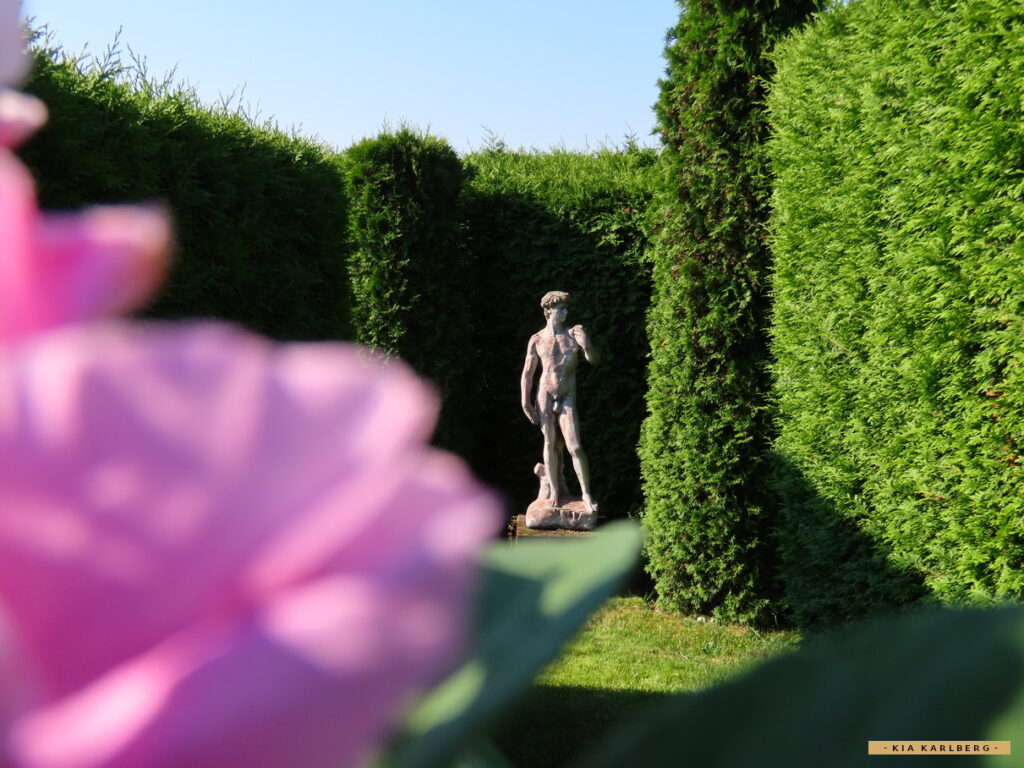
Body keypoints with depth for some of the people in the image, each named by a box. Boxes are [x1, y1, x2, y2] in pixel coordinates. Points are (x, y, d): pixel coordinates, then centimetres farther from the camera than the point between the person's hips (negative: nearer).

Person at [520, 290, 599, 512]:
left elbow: (593, 360, -3)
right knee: (550, 443, 3)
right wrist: (525, 402, 1)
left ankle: (586, 494, 0)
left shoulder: (573, 334, 3)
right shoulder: (537, 340, 4)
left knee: (575, 447, -8)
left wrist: (586, 344, -21)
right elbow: (528, 373, 7)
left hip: (567, 398, 0)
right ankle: (554, 490, 14)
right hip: (545, 394, 0)